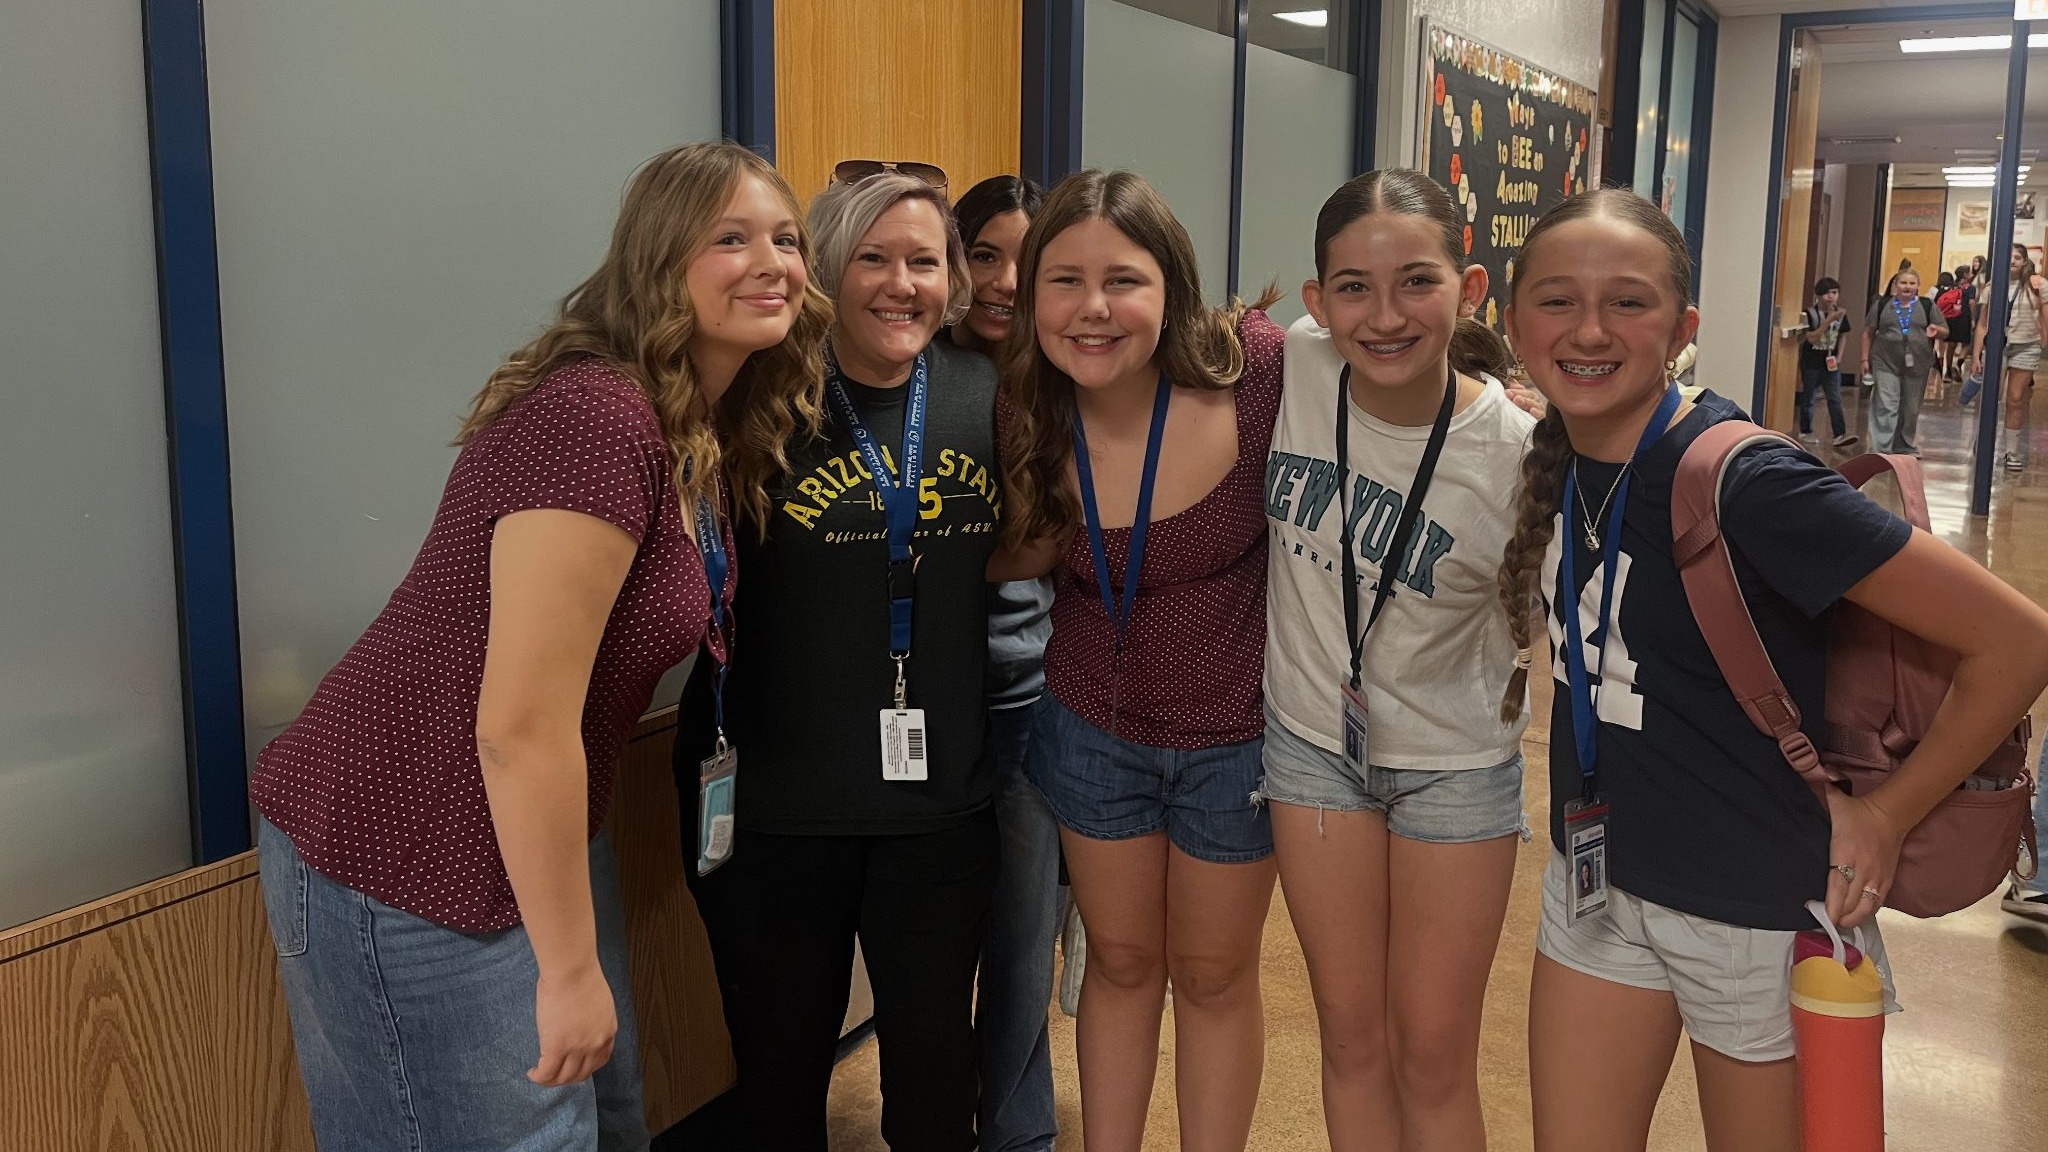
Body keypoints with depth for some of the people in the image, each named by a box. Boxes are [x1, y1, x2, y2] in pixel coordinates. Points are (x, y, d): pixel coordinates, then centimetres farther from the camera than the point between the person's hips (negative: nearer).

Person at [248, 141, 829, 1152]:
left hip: (534, 832, 9)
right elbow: (521, 728, -27)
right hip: (403, 858, -9)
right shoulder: (597, 421, -25)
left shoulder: (711, 434, 4)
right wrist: (572, 969, -19)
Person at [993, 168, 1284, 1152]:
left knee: (1214, 978, 17)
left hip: (1234, 738, -2)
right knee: (1119, 962, 20)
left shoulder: (1256, 370, -24)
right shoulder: (1034, 416, -11)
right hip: (1093, 730, 3)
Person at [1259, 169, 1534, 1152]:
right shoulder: (1291, 370, -16)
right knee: (1350, 1035, 15)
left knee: (1434, 1054, 10)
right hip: (1311, 739, 2)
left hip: (1456, 765, -2)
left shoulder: (1519, 456, -22)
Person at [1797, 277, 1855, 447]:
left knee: (1835, 399, -3)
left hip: (1830, 363, 3)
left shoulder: (1840, 313, 3)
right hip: (1811, 362, -3)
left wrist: (1839, 356, 2)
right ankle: (1805, 432, 20)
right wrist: (1829, 320, -27)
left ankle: (1840, 434, -7)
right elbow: (1811, 337, -20)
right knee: (1807, 399, 7)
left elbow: (1842, 336, 15)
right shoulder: (1810, 312, -11)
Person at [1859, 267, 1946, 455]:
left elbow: (1945, 331, 9)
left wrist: (1936, 330, -15)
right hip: (1886, 364, -2)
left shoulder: (1927, 306, 6)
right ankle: (1882, 450, -9)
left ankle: (1905, 446, 27)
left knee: (1911, 409, 11)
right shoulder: (1882, 305, 4)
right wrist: (1865, 359, 4)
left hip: (1917, 365, 2)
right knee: (1886, 406, -10)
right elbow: (1868, 333, 9)